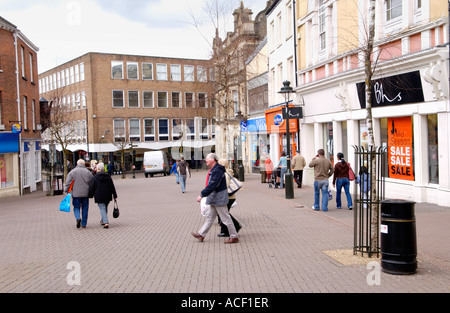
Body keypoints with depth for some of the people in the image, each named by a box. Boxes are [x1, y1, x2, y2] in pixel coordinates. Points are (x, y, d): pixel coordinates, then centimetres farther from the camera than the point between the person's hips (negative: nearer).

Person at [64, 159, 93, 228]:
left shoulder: (72, 172, -2)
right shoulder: (88, 172, 4)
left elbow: (68, 183, -4)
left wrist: (66, 191, 4)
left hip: (76, 194, -1)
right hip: (85, 194, 1)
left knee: (76, 207, 11)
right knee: (85, 209, 9)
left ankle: (78, 218, -14)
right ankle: (83, 224, 12)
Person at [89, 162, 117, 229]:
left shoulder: (95, 177, -7)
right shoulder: (108, 176, 6)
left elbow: (91, 187, -6)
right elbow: (112, 187, 9)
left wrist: (91, 195, 7)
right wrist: (114, 195, 13)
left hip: (99, 196, -5)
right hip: (107, 196, 5)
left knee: (102, 208, -5)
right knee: (105, 208, 19)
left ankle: (106, 222, -17)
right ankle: (103, 221, 34)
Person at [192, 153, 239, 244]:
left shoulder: (218, 171, -22)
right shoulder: (214, 170, 11)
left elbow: (212, 186, -27)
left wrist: (202, 195, -25)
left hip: (219, 199, -10)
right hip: (215, 199, 10)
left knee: (225, 218, -1)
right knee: (210, 217, 16)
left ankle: (234, 237, 9)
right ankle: (201, 235, 24)